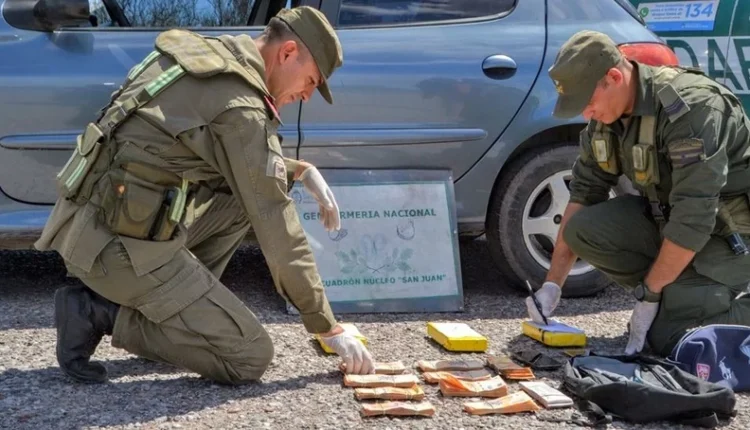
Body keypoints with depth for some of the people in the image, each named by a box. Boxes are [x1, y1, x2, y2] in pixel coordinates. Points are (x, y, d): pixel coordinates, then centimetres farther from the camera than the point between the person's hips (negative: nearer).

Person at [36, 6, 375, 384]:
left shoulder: (202, 52, 10)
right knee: (250, 358, -5)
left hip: (88, 222, 9)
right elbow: (275, 225, -12)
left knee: (245, 193, 16)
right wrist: (328, 327, -4)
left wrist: (302, 170, 17)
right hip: (120, 244, -9)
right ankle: (103, 312, -3)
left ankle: (176, 305, 12)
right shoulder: (241, 107, -15)